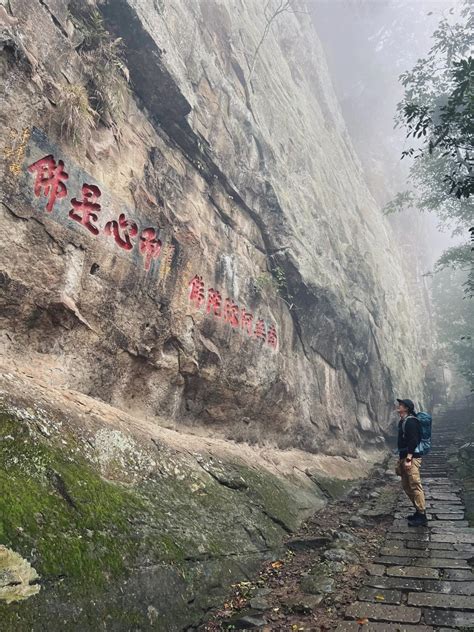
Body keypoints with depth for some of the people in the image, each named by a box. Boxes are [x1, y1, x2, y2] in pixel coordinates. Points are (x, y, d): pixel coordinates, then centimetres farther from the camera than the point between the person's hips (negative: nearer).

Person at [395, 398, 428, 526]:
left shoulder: (411, 421, -15)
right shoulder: (402, 422, 15)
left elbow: (413, 441, -22)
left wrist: (408, 459, -25)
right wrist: (400, 459, 22)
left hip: (412, 458, -10)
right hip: (404, 457, 10)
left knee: (415, 486, -6)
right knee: (406, 486, 16)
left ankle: (422, 517, 0)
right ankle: (418, 511, 26)